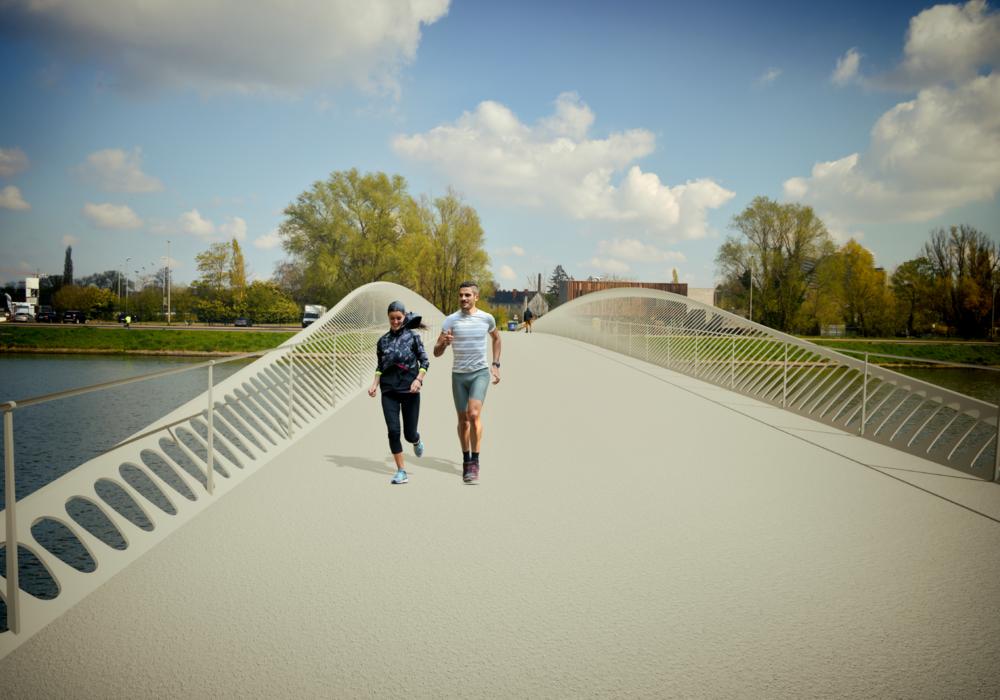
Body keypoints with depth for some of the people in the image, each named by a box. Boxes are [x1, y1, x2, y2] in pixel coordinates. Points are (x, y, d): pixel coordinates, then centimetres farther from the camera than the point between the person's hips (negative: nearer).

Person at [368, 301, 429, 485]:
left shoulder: (413, 337, 0)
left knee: (409, 433, 1)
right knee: (393, 431, -7)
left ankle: (417, 441, 39)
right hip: (389, 391, 2)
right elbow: (380, 367, 14)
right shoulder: (383, 341, 7)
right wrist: (374, 384, 0)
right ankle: (401, 471, 4)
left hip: (410, 390, -2)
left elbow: (425, 362, 0)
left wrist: (418, 379, -15)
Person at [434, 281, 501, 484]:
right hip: (459, 375, 1)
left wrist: (496, 365, 13)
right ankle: (466, 460, 27)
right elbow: (436, 352, -6)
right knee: (463, 419, 9)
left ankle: (474, 463, -10)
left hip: (480, 373, -1)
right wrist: (444, 343, -29)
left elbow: (496, 338, 20)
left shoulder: (487, 318, -2)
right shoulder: (450, 321, -5)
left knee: (474, 414, -19)